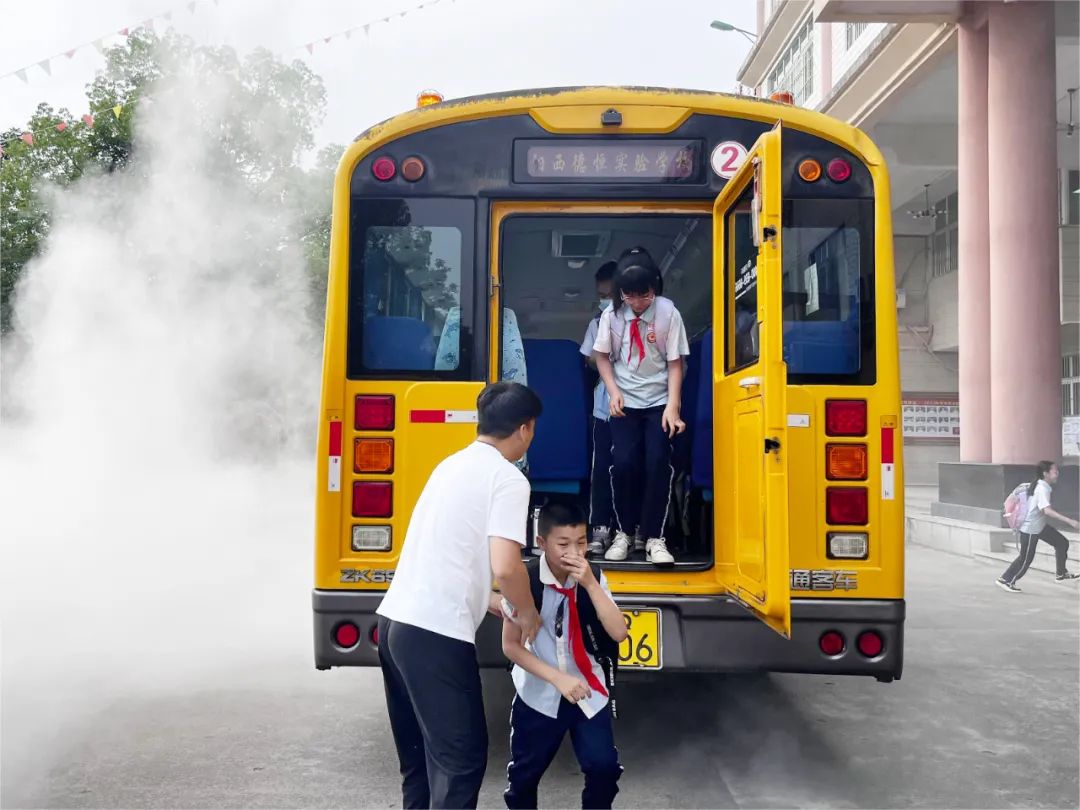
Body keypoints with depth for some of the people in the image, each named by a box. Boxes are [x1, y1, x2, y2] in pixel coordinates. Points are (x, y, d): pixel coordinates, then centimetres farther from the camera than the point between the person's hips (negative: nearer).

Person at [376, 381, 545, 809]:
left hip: (395, 619, 9)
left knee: (419, 754, 20)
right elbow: (505, 567, -19)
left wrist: (488, 601, 29)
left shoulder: (453, 464, 17)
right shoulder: (508, 479, -9)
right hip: (436, 634, -9)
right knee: (461, 757, 2)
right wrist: (528, 613, 0)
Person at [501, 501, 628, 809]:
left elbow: (618, 633, -17)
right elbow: (510, 645, -12)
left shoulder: (593, 578, -8)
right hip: (538, 694, -1)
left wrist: (590, 584, -27)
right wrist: (558, 679, -20)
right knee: (523, 774, 7)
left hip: (589, 691, 2)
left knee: (604, 767, -8)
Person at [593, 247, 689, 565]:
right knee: (623, 463, -10)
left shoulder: (668, 312, -12)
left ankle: (654, 538, -2)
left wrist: (672, 406, -15)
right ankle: (623, 532, 9)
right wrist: (613, 392, -7)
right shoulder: (612, 314, -6)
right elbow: (602, 356, 6)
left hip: (659, 401, -1)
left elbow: (675, 363, -9)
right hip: (624, 402, 1)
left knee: (658, 463, -14)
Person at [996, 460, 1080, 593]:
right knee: (1026, 558, 1)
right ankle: (1005, 580, 14)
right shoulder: (1042, 489, -28)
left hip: (1040, 526, 9)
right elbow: (1047, 510, -41)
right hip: (1030, 529, -9)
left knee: (1062, 543, 10)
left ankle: (1062, 574, 23)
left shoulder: (1039, 485, 1)